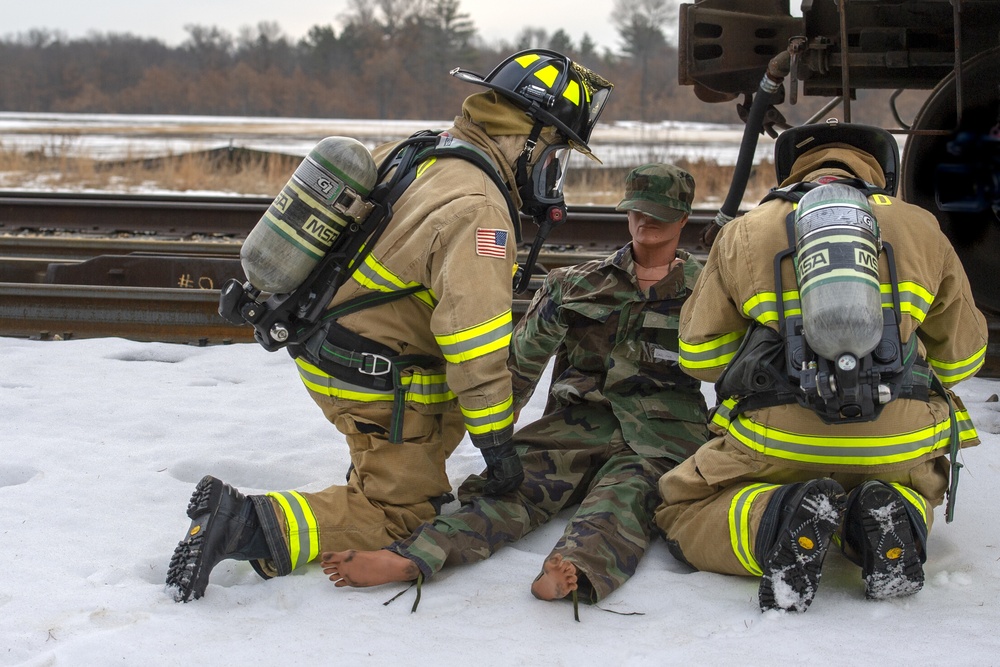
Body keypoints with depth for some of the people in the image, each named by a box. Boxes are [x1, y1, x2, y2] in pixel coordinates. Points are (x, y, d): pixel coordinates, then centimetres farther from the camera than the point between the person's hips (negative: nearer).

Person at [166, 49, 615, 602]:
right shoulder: (476, 210, -25)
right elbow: (474, 341, -28)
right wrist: (497, 446, -20)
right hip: (375, 384, -9)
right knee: (403, 511, -1)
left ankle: (376, 470, 28)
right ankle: (249, 524, -15)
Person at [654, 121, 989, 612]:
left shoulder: (744, 233, 14)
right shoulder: (921, 228, 16)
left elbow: (699, 358, 18)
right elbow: (960, 356, 25)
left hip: (778, 444, -2)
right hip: (899, 448, 2)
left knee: (682, 515, 20)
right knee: (918, 486, 37)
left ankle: (774, 521, -13)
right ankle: (893, 515, -1)